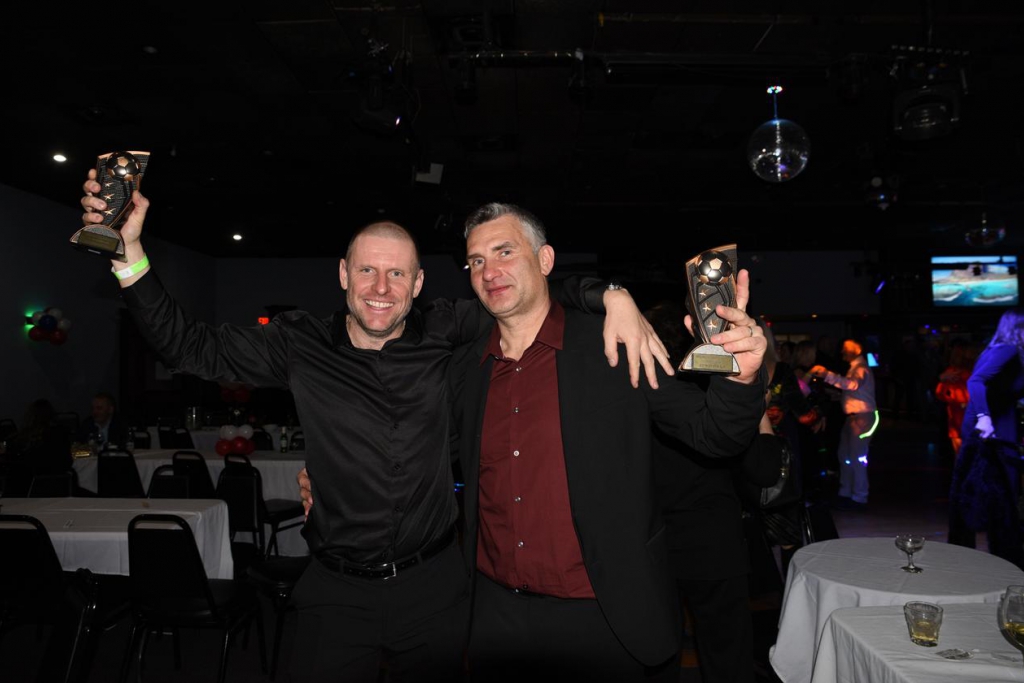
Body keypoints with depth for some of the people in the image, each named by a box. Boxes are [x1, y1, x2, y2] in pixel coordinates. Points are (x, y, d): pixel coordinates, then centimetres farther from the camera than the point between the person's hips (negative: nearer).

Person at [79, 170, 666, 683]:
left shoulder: (444, 336, -5)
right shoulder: (301, 346, -5)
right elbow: (189, 346, -2)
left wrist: (612, 297, -16)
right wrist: (130, 248, -12)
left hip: (434, 586, 0)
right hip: (338, 590, 0)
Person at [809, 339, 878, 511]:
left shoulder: (861, 369, -13)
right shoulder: (854, 368, 19)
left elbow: (852, 384, -34)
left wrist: (826, 374, -42)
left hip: (862, 417, -10)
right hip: (853, 417, 10)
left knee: (857, 458, -8)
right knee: (844, 455, 13)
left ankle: (859, 498, -3)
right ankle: (846, 493, 23)